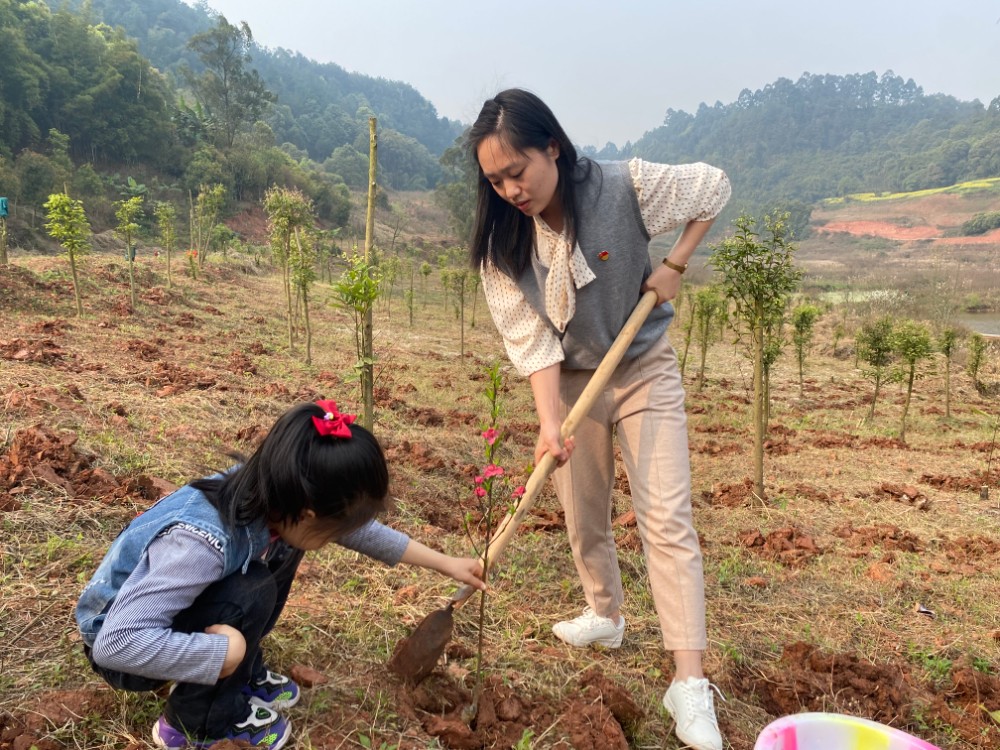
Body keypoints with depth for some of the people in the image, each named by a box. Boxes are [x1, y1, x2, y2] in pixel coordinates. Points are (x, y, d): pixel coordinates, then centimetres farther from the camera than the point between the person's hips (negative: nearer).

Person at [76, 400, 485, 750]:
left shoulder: (271, 497, -17)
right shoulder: (200, 541, -40)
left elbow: (358, 528, -4)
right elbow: (118, 642, -42)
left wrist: (445, 562, 0)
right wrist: (224, 651, -35)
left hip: (179, 604, 7)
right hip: (120, 639, -7)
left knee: (282, 548, -6)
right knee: (251, 595, -29)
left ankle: (244, 676, 11)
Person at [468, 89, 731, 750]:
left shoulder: (625, 187, -22)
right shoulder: (502, 238, -15)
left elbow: (715, 187, -5)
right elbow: (530, 337, -17)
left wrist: (674, 266, -12)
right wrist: (549, 421, -27)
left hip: (645, 369, -3)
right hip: (570, 379, 3)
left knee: (666, 517, -8)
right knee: (584, 514, 13)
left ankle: (690, 684, -3)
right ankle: (606, 616, 39)